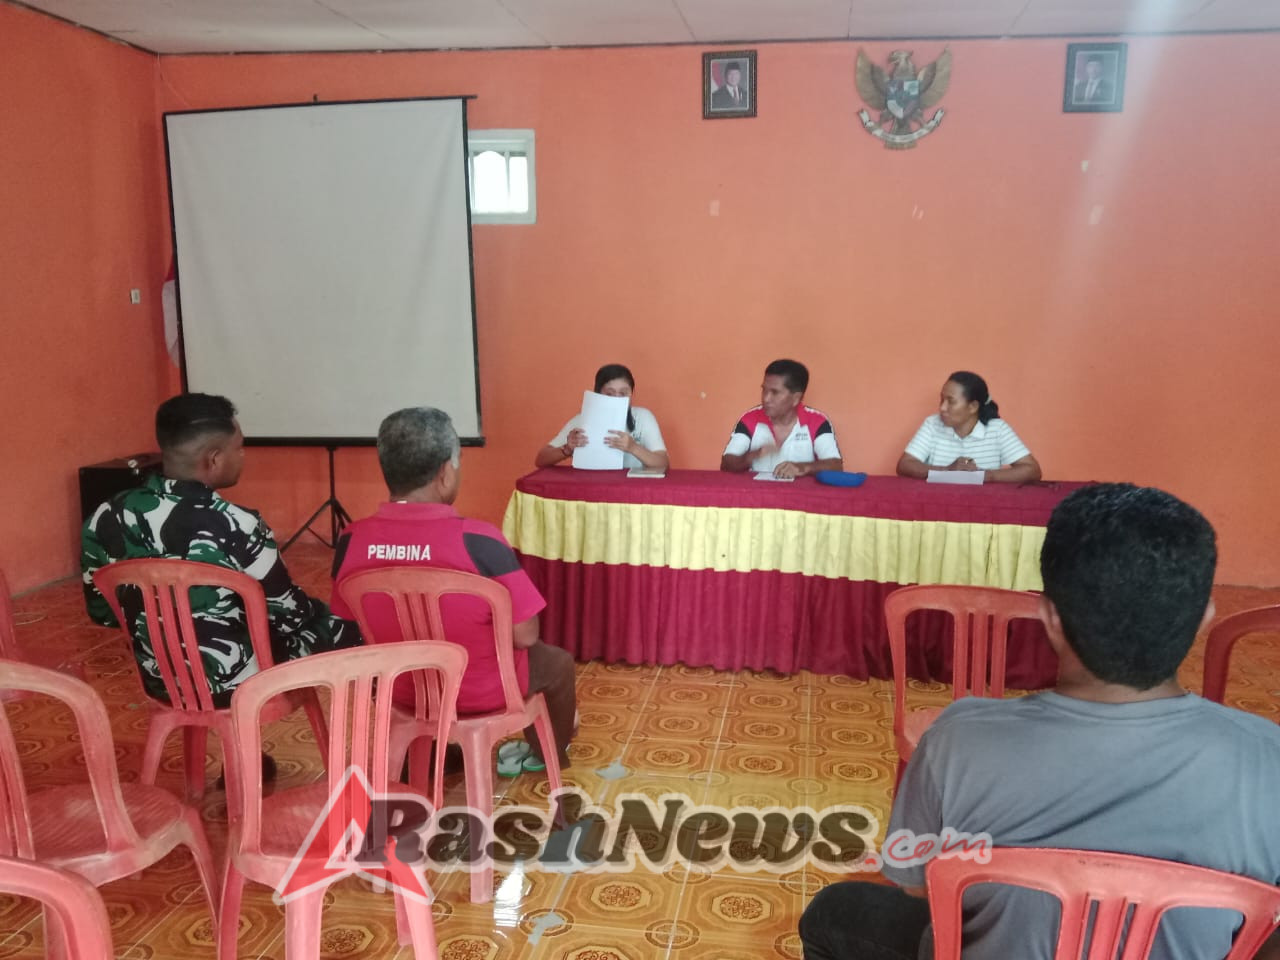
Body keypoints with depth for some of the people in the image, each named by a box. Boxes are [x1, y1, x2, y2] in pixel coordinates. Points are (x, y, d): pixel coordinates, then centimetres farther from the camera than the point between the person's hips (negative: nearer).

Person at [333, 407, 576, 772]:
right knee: (558, 662, 28)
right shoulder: (478, 540, -29)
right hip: (482, 693, -4)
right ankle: (549, 755, 51)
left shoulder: (352, 541, -16)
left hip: (400, 689, 4)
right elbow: (524, 637, -21)